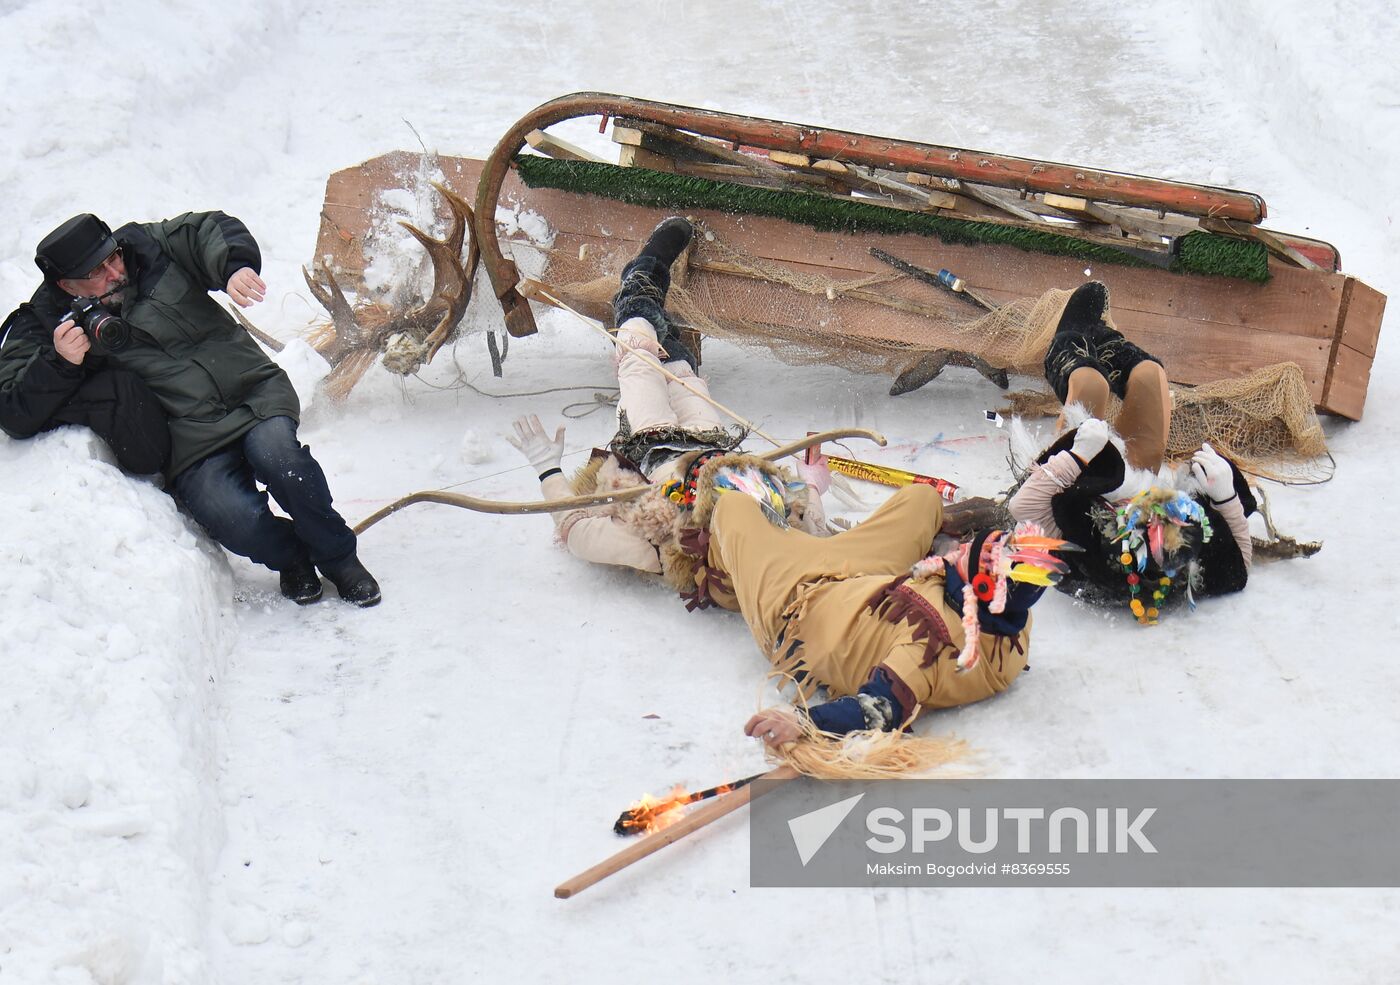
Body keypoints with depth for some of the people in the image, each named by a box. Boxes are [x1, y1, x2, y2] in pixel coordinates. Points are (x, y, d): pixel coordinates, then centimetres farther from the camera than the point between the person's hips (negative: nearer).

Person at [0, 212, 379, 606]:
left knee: (277, 456, -30)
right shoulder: (44, 326, -1)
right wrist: (59, 363, -23)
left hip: (253, 394, 2)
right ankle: (291, 559, 8)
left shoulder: (147, 246, 5)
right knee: (234, 519, -29)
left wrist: (235, 266, -16)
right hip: (191, 447, -2)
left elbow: (213, 230, 6)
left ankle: (337, 557, -4)